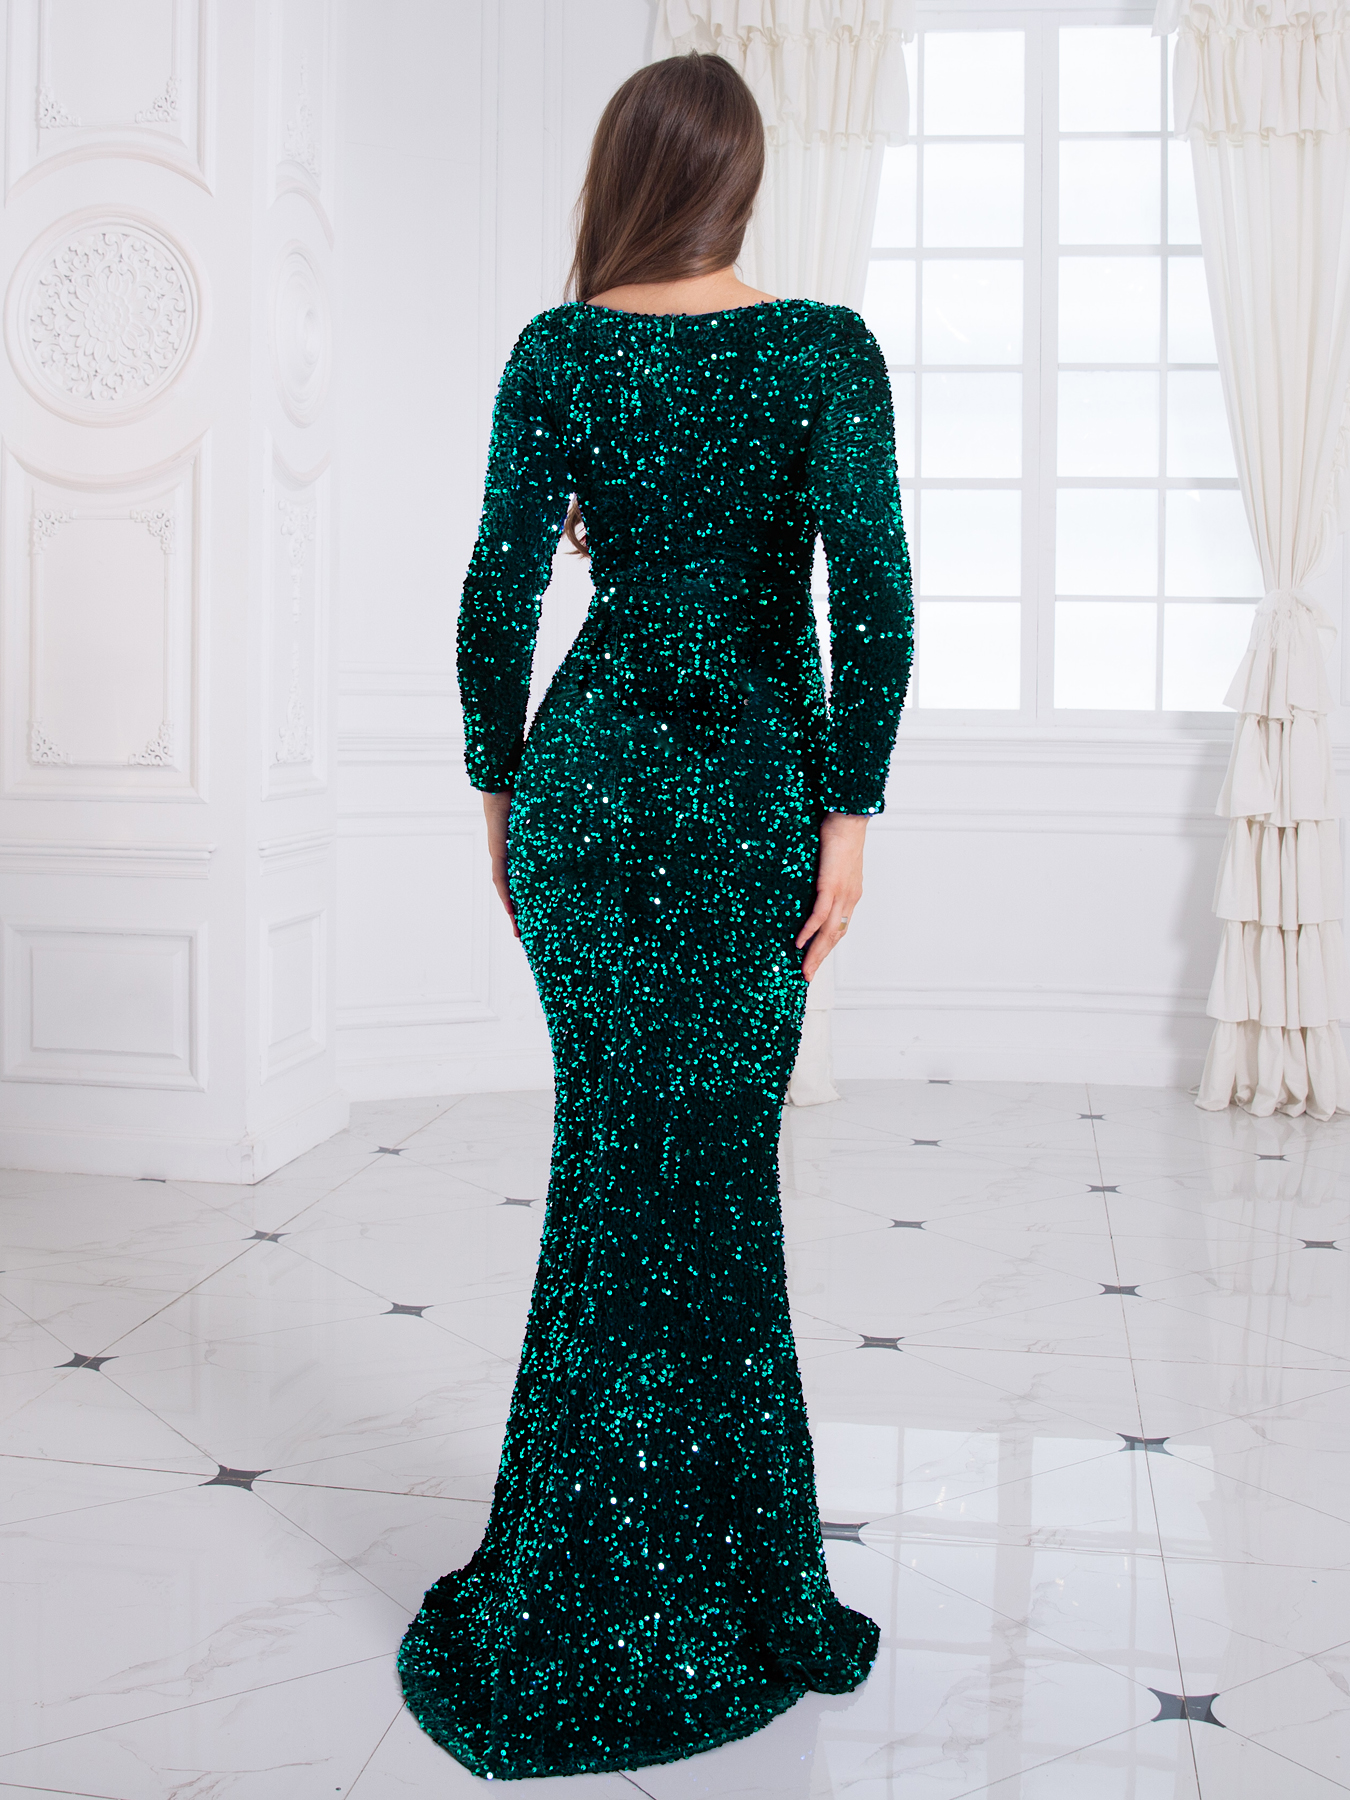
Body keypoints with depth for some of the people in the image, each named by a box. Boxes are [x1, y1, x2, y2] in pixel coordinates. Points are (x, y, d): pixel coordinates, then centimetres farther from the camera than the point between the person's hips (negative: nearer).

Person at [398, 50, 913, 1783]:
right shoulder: (823, 347, -3)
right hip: (749, 786, -2)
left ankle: (573, 1597, 25)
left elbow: (499, 591, 0)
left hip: (588, 774, 2)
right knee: (709, 1174, 7)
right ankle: (715, 1603, 19)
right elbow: (872, 594, -11)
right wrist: (847, 813, -7)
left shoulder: (559, 351, 1)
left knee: (617, 1160, 13)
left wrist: (500, 791, 10)